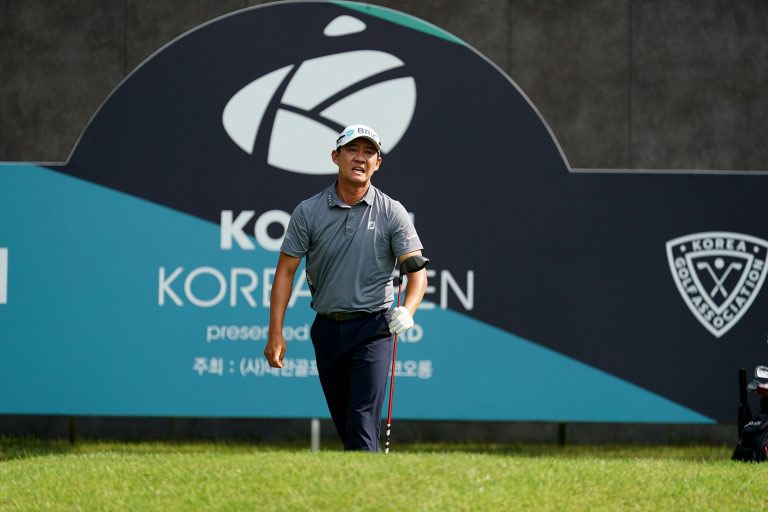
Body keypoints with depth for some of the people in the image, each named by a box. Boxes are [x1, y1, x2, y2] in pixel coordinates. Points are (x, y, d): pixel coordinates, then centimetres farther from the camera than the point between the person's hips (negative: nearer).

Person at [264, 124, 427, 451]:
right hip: (327, 328, 3)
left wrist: (407, 310, -26)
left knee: (363, 422, -16)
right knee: (342, 422, 10)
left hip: (373, 329, -3)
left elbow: (417, 270, -5)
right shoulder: (308, 212, 0)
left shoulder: (392, 213, -2)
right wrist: (275, 334, -5)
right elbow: (286, 271, 2)